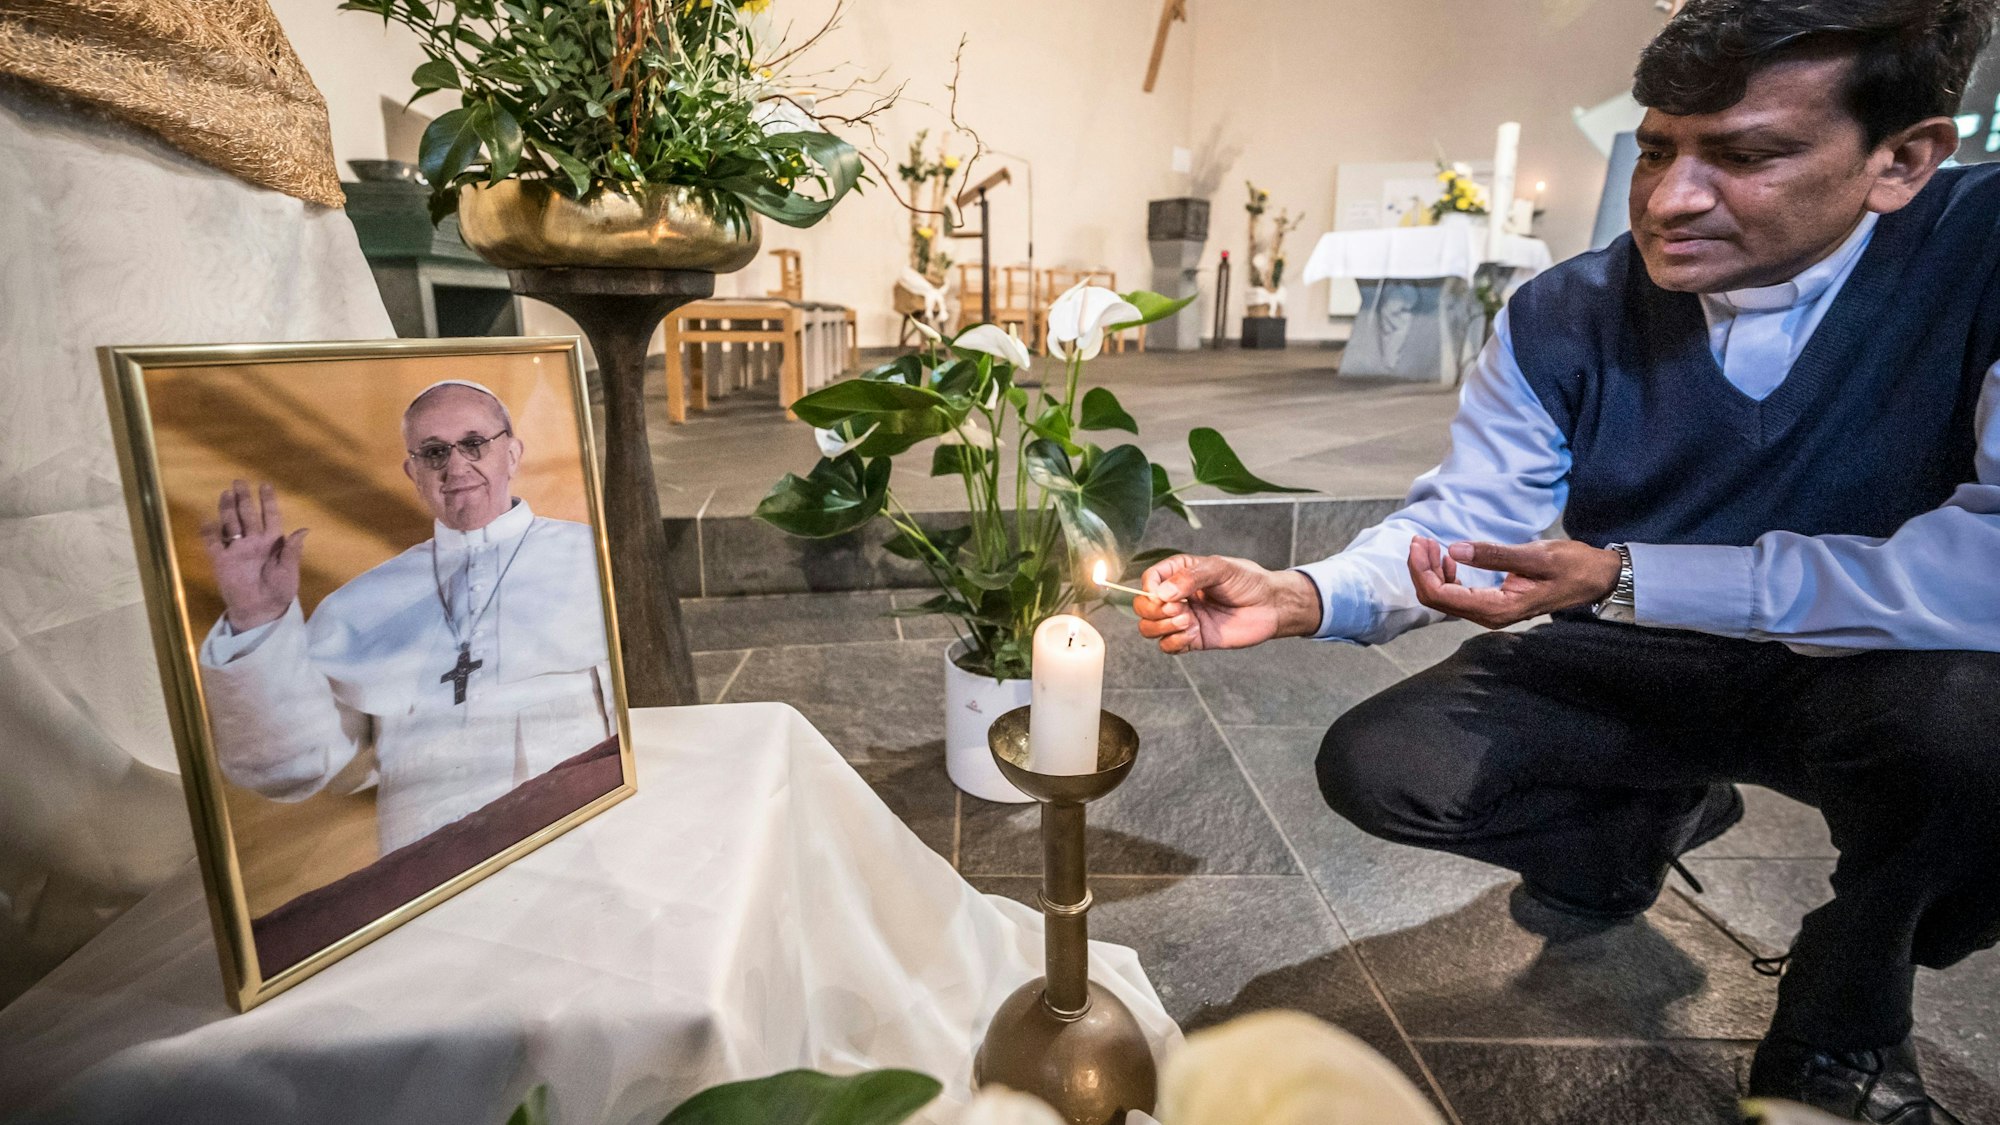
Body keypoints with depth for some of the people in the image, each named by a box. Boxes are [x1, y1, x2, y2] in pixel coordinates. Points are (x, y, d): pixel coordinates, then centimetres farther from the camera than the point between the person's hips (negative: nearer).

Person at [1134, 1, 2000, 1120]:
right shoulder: (1564, 316, -11)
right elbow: (1462, 522, -10)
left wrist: (1627, 579, -34)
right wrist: (1300, 597, -28)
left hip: (1877, 677, -2)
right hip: (1625, 676, 3)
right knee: (1376, 765, -14)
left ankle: (1844, 1031, 0)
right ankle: (1654, 815, 20)